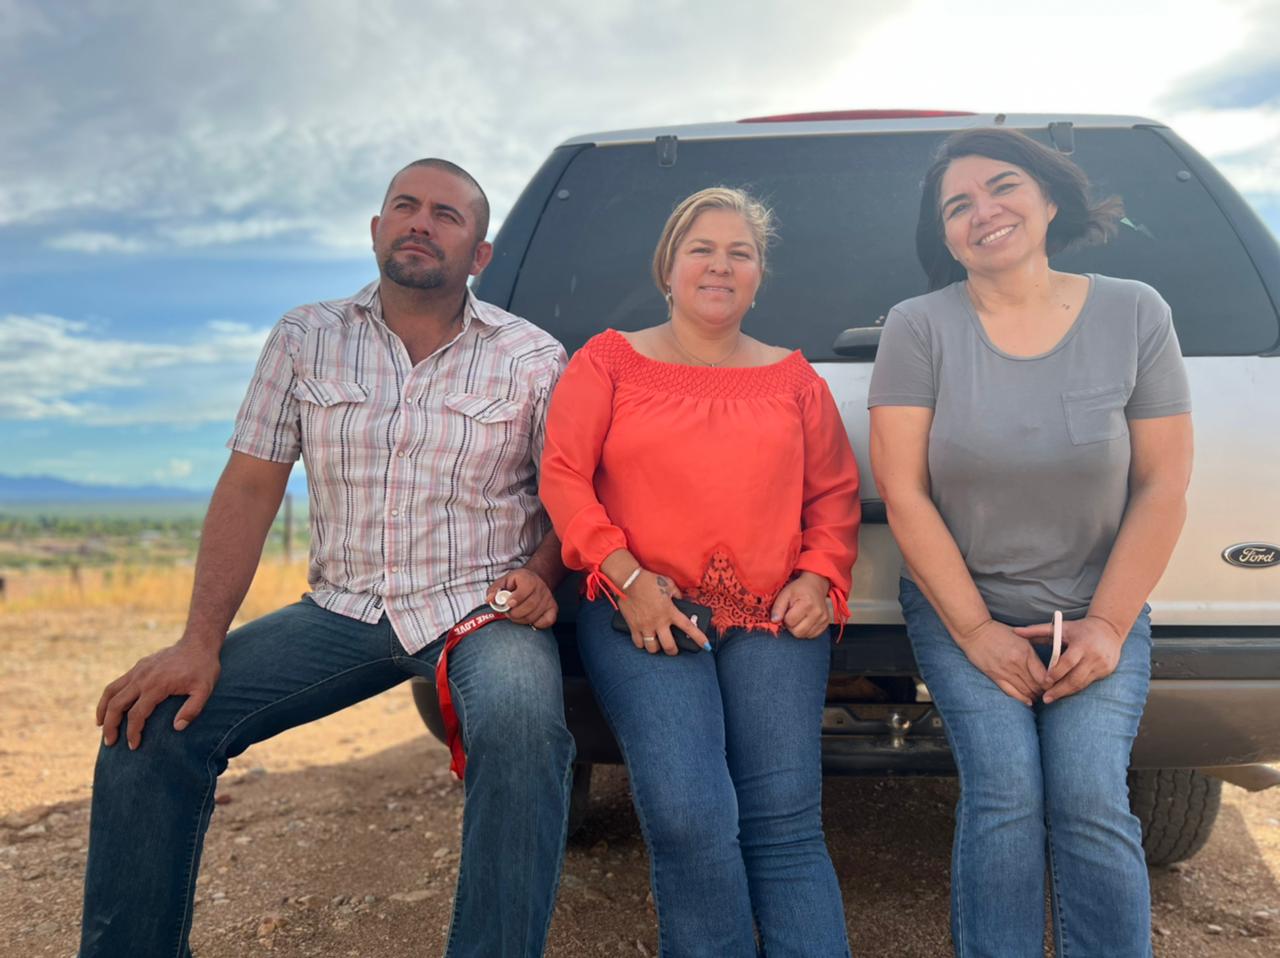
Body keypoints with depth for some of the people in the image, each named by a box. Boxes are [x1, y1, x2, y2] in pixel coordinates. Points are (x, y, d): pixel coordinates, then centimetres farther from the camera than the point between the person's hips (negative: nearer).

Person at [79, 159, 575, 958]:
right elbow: (250, 488, 1)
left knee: (522, 728, -35)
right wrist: (201, 642, -7)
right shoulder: (306, 340, 5)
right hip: (345, 609, 3)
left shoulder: (533, 359, 0)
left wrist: (541, 576, -16)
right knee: (153, 724, -12)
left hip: (484, 608, -2)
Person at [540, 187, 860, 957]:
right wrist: (626, 579, -9)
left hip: (774, 619, 2)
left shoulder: (795, 379, 18)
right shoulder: (610, 361, 10)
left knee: (787, 824, -12)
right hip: (645, 618, -2)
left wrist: (820, 577, -1)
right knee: (688, 820, -19)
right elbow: (563, 476, 2)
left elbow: (836, 493, 17)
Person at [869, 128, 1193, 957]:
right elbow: (903, 493, -10)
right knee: (1006, 795, -15)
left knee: (1092, 803, -13)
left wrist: (1106, 625, -8)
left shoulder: (1134, 315, -3)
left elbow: (1164, 490, -3)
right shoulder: (919, 328, -8)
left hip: (1099, 615, 1)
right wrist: (974, 629, -11)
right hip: (961, 611, -1)